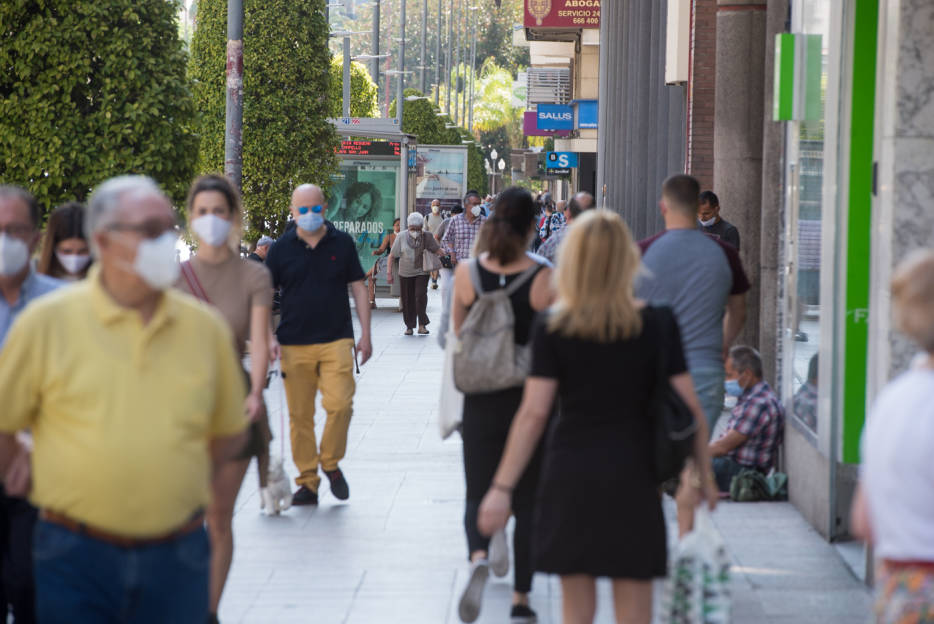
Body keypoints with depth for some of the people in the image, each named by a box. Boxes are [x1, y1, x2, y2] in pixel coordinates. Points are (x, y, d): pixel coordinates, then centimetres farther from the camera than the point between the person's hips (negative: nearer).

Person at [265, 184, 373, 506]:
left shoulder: (342, 243, 6)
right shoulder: (282, 249, 4)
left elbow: (358, 287, 11)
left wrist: (365, 334, 6)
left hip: (336, 340, 0)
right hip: (294, 344, 0)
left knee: (339, 404, -14)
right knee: (300, 415, 2)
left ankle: (330, 462, 10)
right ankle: (307, 482, 11)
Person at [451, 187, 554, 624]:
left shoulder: (467, 273, -5)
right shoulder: (545, 280, -12)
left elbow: (458, 337, 7)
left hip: (481, 402, 1)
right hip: (532, 402, -1)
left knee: (478, 494, 11)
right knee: (526, 501, 11)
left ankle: (479, 557, -19)